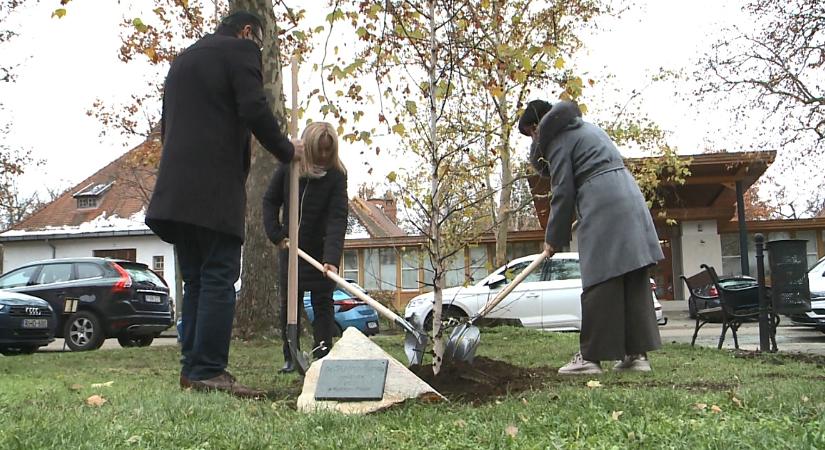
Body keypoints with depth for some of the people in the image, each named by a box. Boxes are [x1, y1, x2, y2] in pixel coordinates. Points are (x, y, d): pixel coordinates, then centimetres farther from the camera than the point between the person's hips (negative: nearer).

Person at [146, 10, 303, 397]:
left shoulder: (182, 59, 26)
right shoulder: (241, 51, 3)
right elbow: (254, 110, -10)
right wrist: (286, 150, 3)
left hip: (176, 188, 8)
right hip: (215, 189, -8)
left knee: (195, 281, 10)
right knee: (219, 279, -8)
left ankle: (192, 368, 9)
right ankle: (209, 371, -11)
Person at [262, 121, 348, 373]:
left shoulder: (336, 176, -16)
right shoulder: (288, 169, -7)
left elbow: (338, 218, -25)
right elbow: (270, 201, 4)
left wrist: (332, 258, -36)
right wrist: (276, 234, -9)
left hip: (322, 249, -3)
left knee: (323, 303, -1)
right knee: (289, 302, 7)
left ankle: (323, 355, 2)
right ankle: (290, 357, 16)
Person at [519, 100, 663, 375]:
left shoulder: (558, 139, 0)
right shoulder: (587, 127, 27)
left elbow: (563, 192, -5)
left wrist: (554, 239, 1)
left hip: (603, 207, -9)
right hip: (629, 197, 9)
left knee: (600, 281, -8)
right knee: (634, 279, 5)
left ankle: (591, 356, -5)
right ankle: (637, 354, 8)